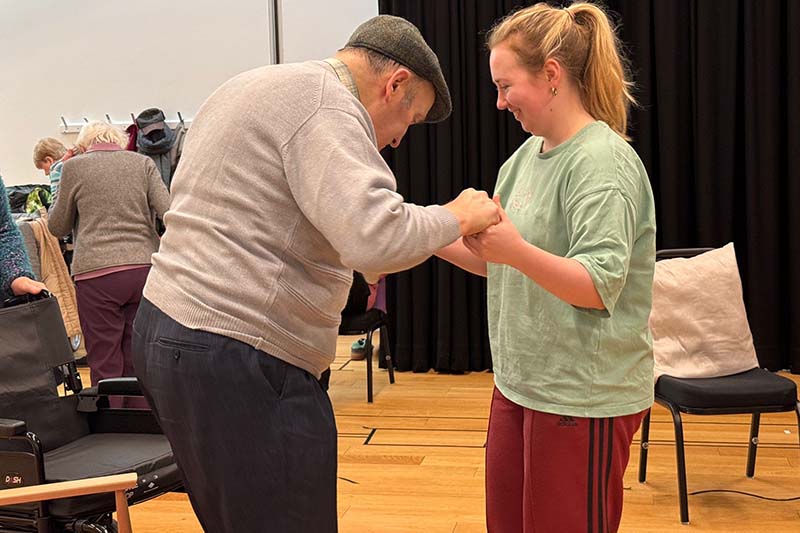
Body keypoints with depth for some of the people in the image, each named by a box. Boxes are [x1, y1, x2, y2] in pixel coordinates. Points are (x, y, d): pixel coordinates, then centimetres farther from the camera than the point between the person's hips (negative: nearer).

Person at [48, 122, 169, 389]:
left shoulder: (74, 167, 5)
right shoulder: (143, 163, 9)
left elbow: (57, 227, 13)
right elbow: (168, 210, -2)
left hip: (96, 271, -2)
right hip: (144, 267, 2)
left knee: (105, 365, 4)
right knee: (137, 363, 10)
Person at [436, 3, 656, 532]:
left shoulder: (602, 161, -16)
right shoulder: (528, 153, 9)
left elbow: (599, 286, -23)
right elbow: (496, 262, 14)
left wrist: (517, 250, -37)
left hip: (585, 397, -8)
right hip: (520, 384, 8)